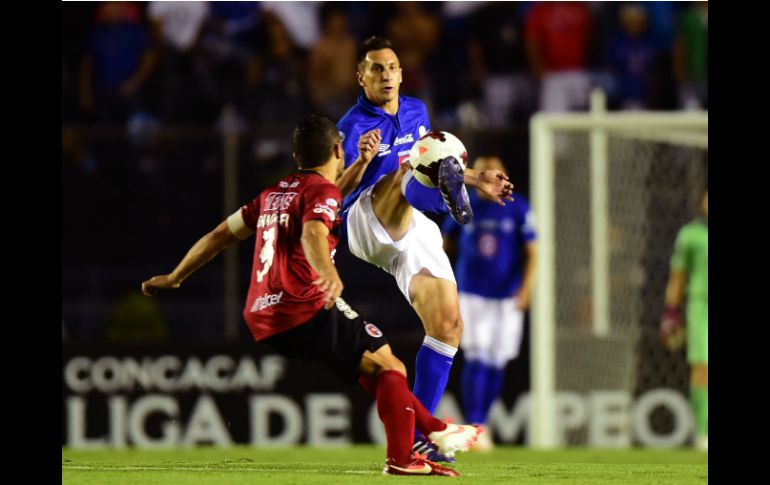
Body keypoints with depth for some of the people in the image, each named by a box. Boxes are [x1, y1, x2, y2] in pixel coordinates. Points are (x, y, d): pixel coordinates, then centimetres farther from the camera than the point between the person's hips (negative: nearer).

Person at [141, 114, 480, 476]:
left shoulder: (273, 194, 21)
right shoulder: (322, 191, -3)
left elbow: (219, 236, 27)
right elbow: (312, 233, -26)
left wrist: (173, 278, 37)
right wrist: (328, 273, -45)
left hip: (261, 321, 8)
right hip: (305, 311, -8)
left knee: (374, 363, 22)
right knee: (389, 367, -1)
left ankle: (434, 430, 22)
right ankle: (401, 459, -13)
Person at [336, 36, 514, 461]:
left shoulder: (416, 111, 15)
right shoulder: (354, 126, -5)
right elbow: (336, 190, -13)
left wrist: (475, 180, 29)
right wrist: (361, 162, -32)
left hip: (415, 232, 7)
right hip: (367, 222, -7)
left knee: (447, 326, -4)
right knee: (412, 167, -34)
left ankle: (416, 433, 2)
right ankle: (448, 186, -75)